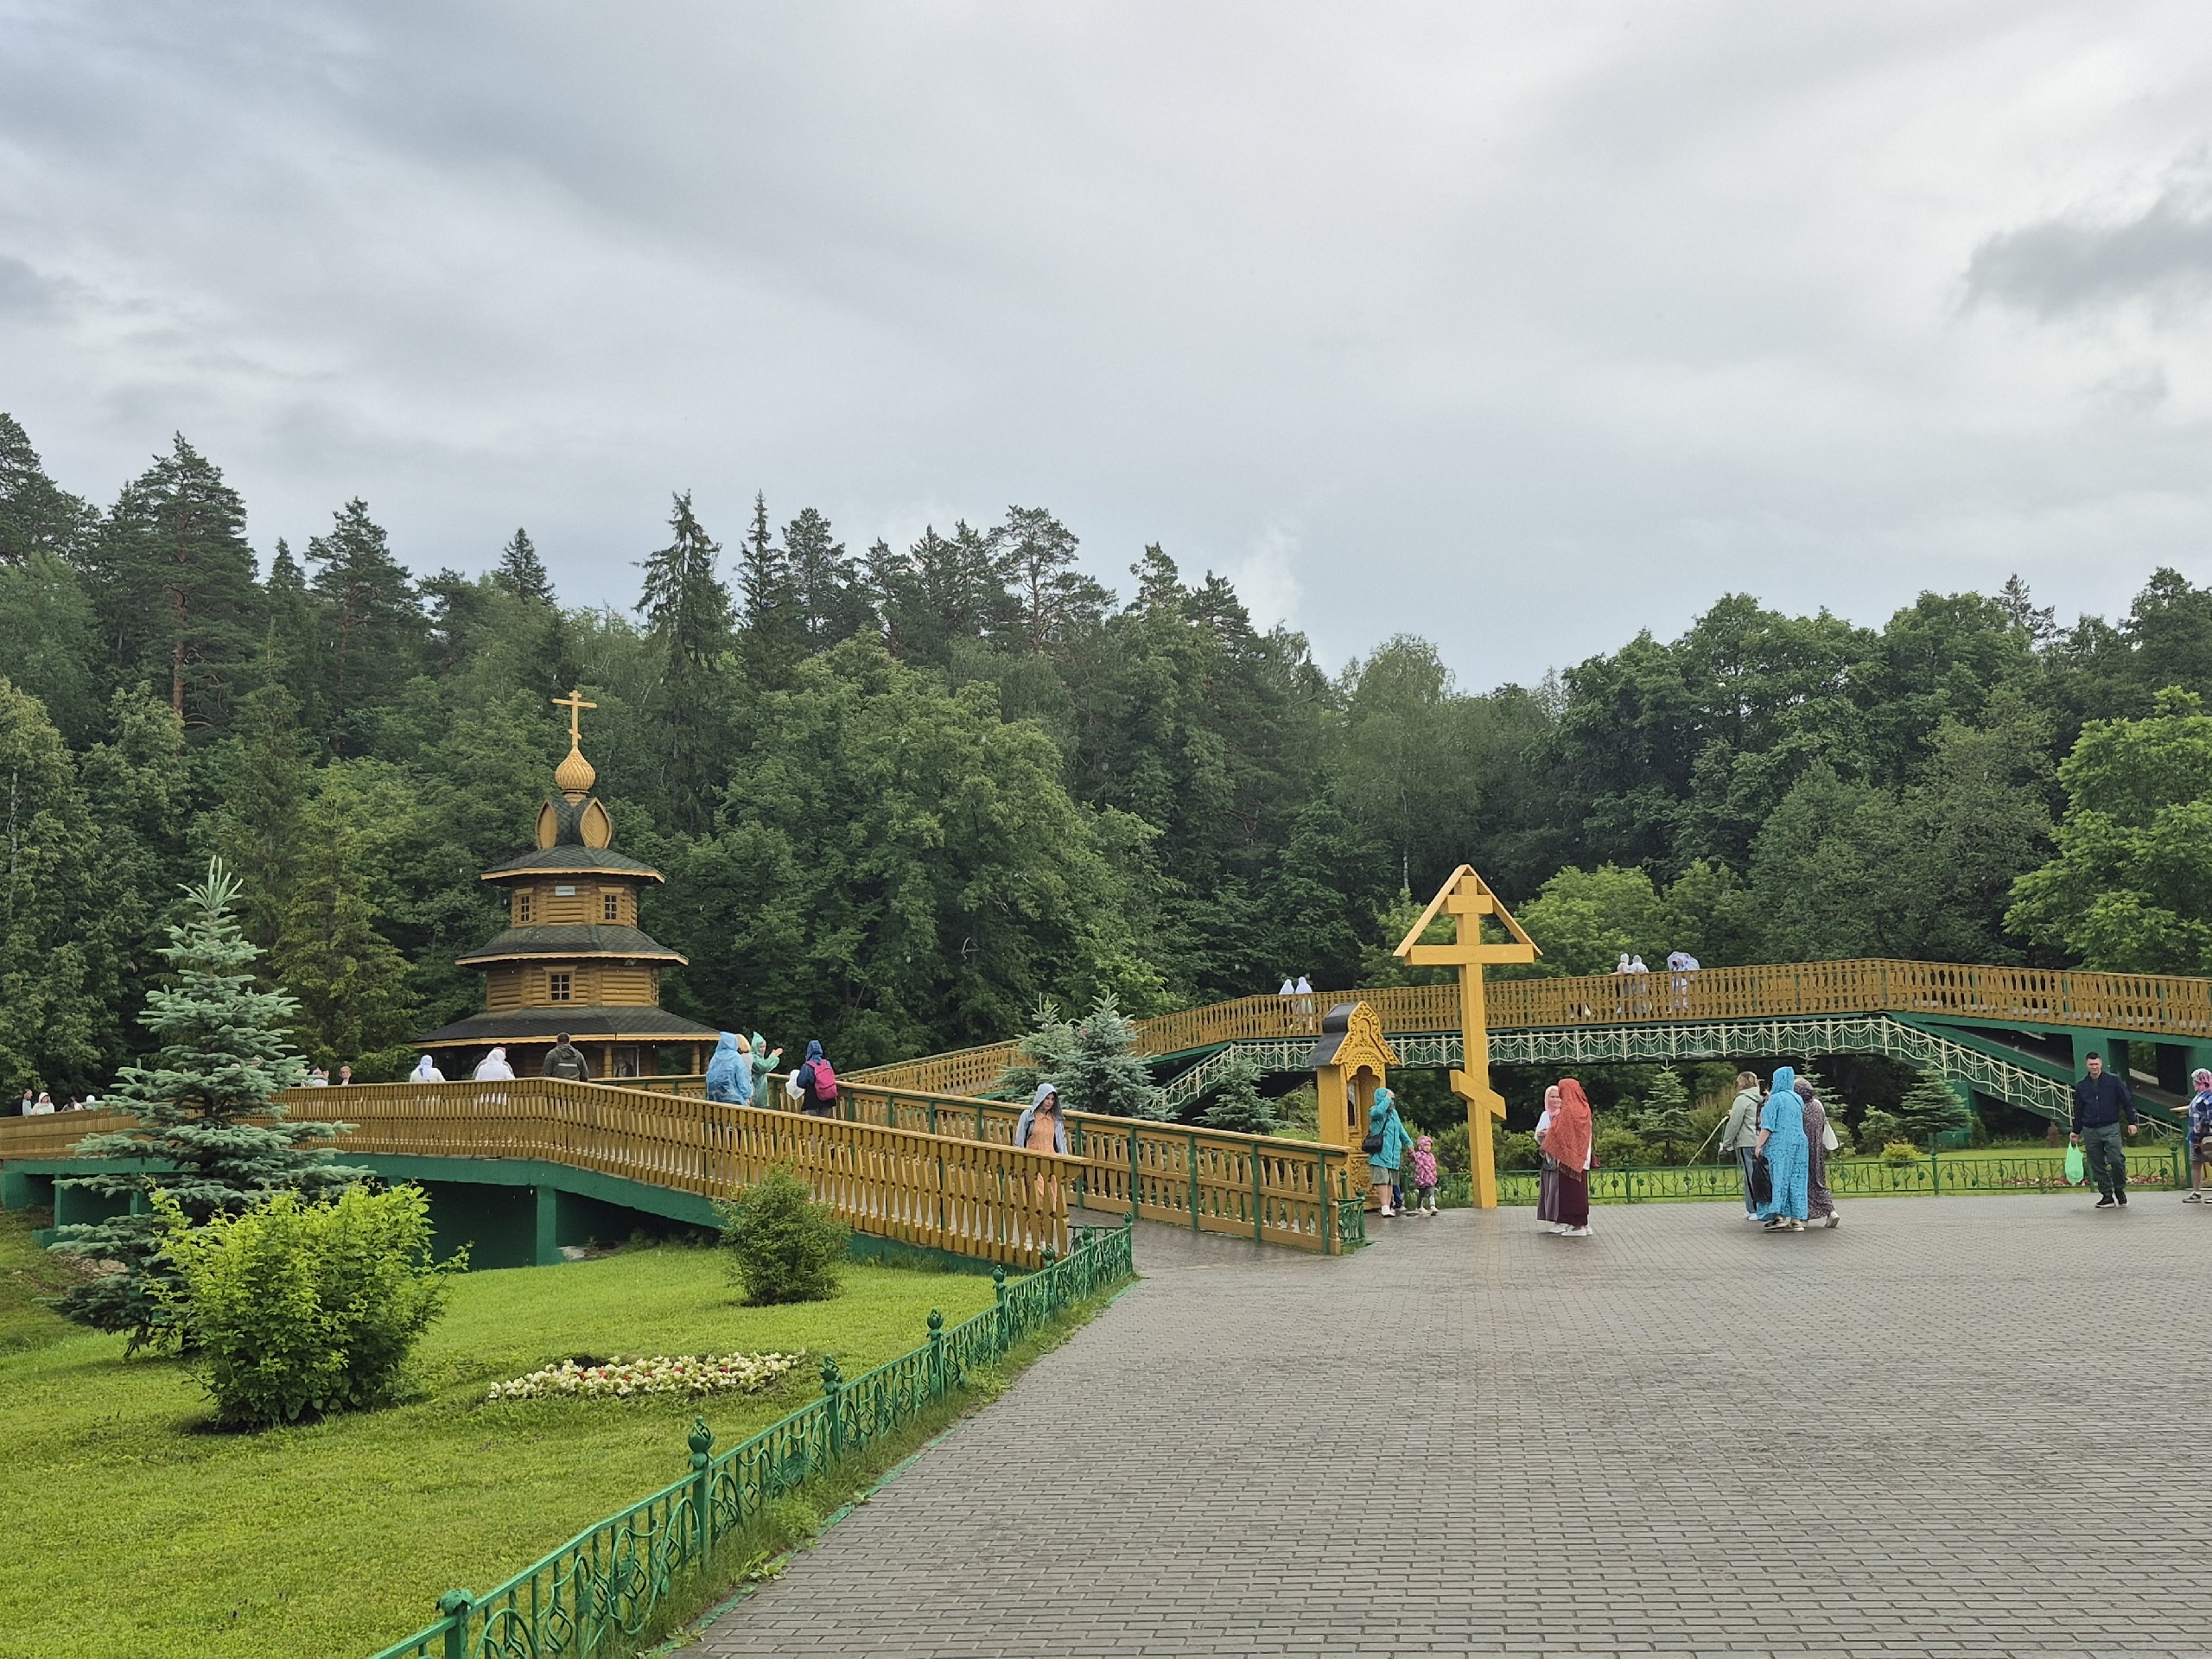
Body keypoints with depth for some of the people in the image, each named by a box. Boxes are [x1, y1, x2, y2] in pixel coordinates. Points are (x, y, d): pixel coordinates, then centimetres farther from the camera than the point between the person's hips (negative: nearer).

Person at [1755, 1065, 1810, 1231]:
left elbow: (1767, 1126, -13)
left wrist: (1759, 1146, -9)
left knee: (1778, 1178, -3)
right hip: (1798, 1142, 6)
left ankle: (1778, 1216, -9)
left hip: (1779, 1144, -6)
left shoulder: (1775, 1099, -8)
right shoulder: (1798, 1099, 11)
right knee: (1796, 1180, 5)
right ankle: (1797, 1219, 3)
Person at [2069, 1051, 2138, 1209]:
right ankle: (2107, 1195, 11)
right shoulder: (2081, 1086, 11)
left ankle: (2119, 1189, 8)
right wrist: (2076, 1132, 19)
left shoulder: (2113, 1081, 3)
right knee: (2097, 1166, 3)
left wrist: (2132, 1121, -3)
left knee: (2117, 1160, -14)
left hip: (2110, 1128, -3)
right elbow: (2078, 1111, 18)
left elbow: (2127, 1101, 4)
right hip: (2090, 1131, 3)